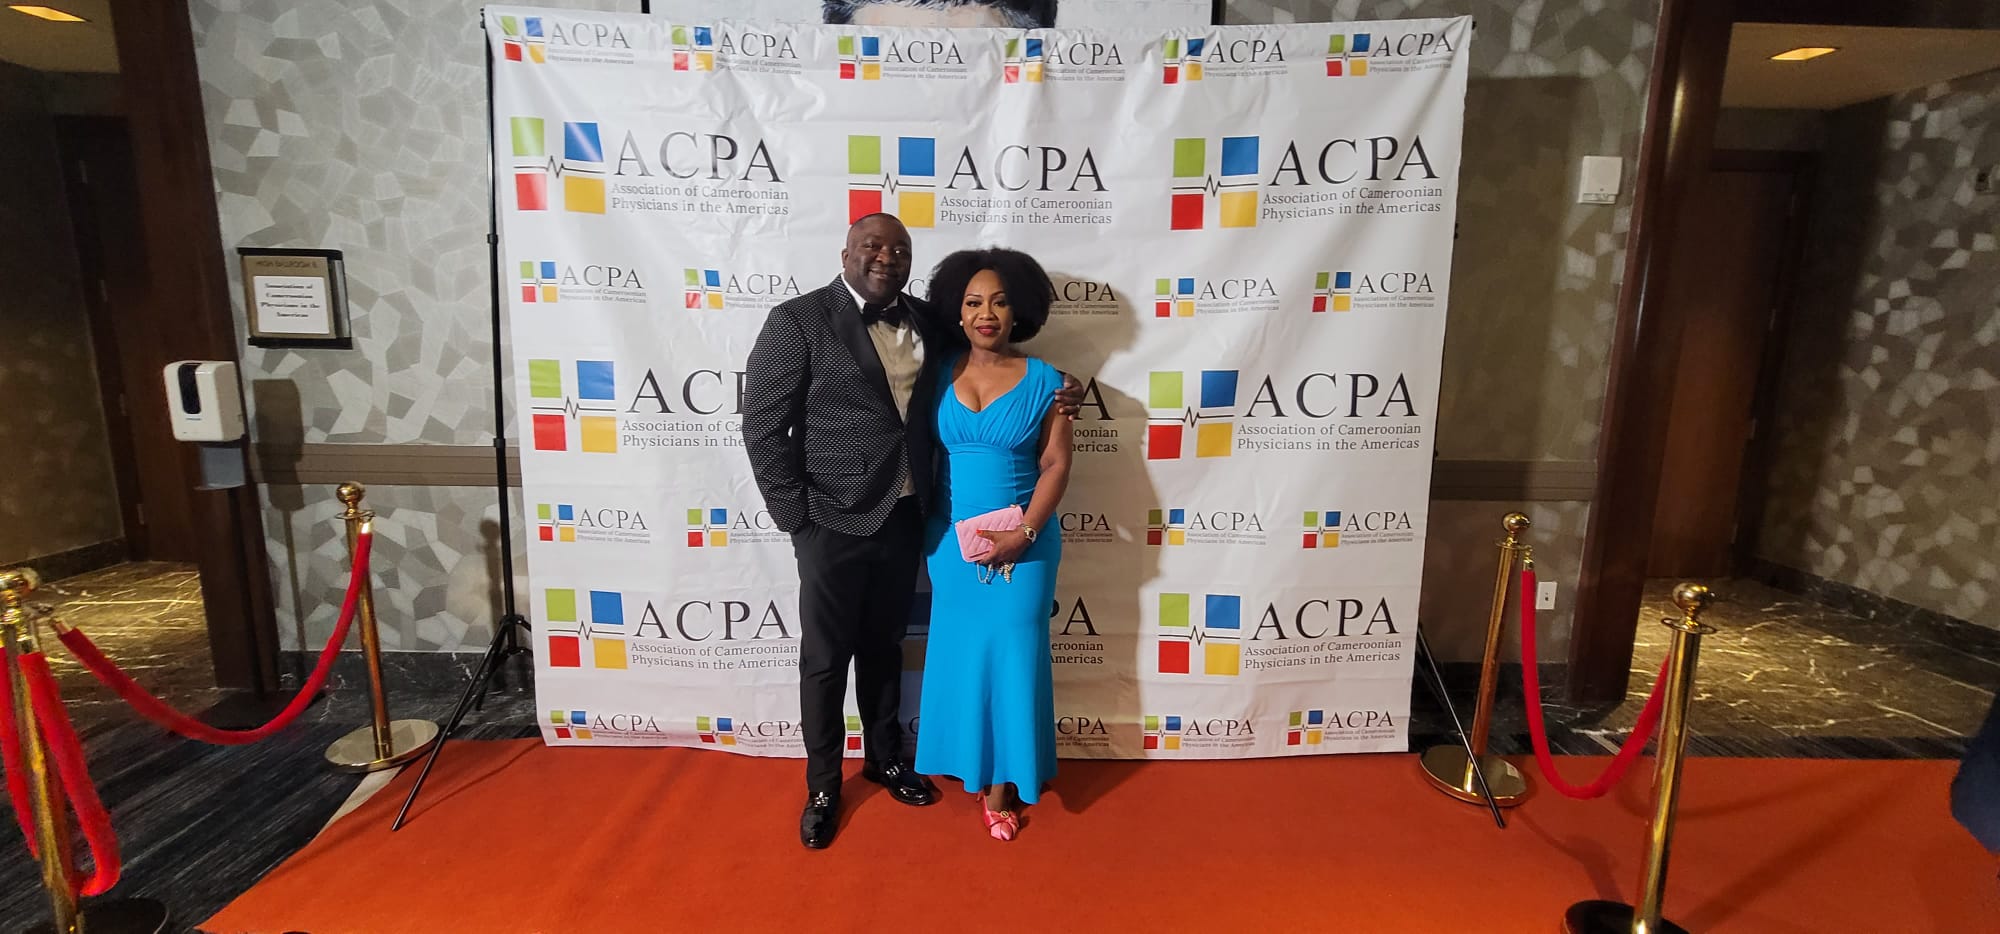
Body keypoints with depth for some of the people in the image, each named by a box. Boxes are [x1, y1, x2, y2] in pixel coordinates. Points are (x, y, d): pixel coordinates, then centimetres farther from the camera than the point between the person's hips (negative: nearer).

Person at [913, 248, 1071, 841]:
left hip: (1024, 542, -2)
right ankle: (966, 762, 33)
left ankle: (1002, 784, 17)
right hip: (949, 540, 2)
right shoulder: (940, 377, 1)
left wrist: (1022, 533, -16)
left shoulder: (1044, 382, -4)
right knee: (957, 651, 11)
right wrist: (929, 532, -4)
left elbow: (1056, 465, -7)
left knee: (1011, 653, 2)